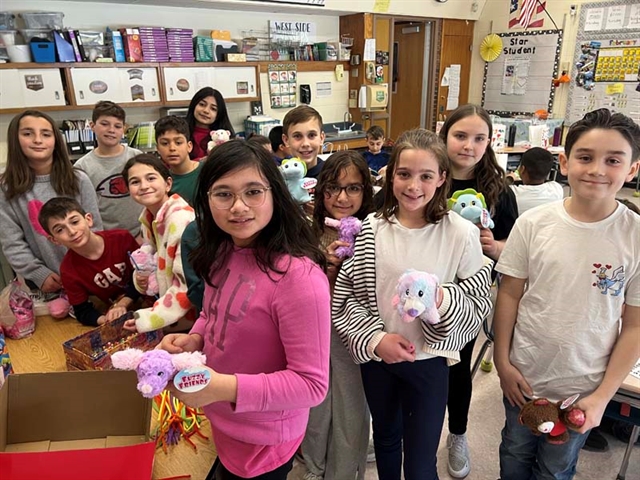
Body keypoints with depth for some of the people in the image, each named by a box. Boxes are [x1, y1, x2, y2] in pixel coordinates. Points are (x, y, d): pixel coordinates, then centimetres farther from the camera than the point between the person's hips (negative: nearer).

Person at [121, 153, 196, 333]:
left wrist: (147, 320, -18)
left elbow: (188, 285, -25)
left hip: (193, 320, -7)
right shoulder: (148, 218, 2)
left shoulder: (182, 220, -24)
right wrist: (143, 277, -5)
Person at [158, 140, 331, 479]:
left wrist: (226, 387, -32)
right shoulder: (222, 253, -7)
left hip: (262, 444, -6)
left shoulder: (298, 275, -31)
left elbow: (312, 384, -26)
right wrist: (194, 339, -8)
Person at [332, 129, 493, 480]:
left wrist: (442, 300, -27)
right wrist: (375, 339, -16)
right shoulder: (372, 229, -10)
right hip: (376, 355, 2)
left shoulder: (461, 234, -14)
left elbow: (479, 304, -7)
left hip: (429, 359, -2)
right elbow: (344, 295, -5)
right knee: (385, 437, 26)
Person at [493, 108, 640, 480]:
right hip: (523, 378, 1)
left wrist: (603, 396, -9)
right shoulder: (533, 224, -12)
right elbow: (509, 295, -4)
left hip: (583, 388, 0)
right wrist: (502, 362, -3)